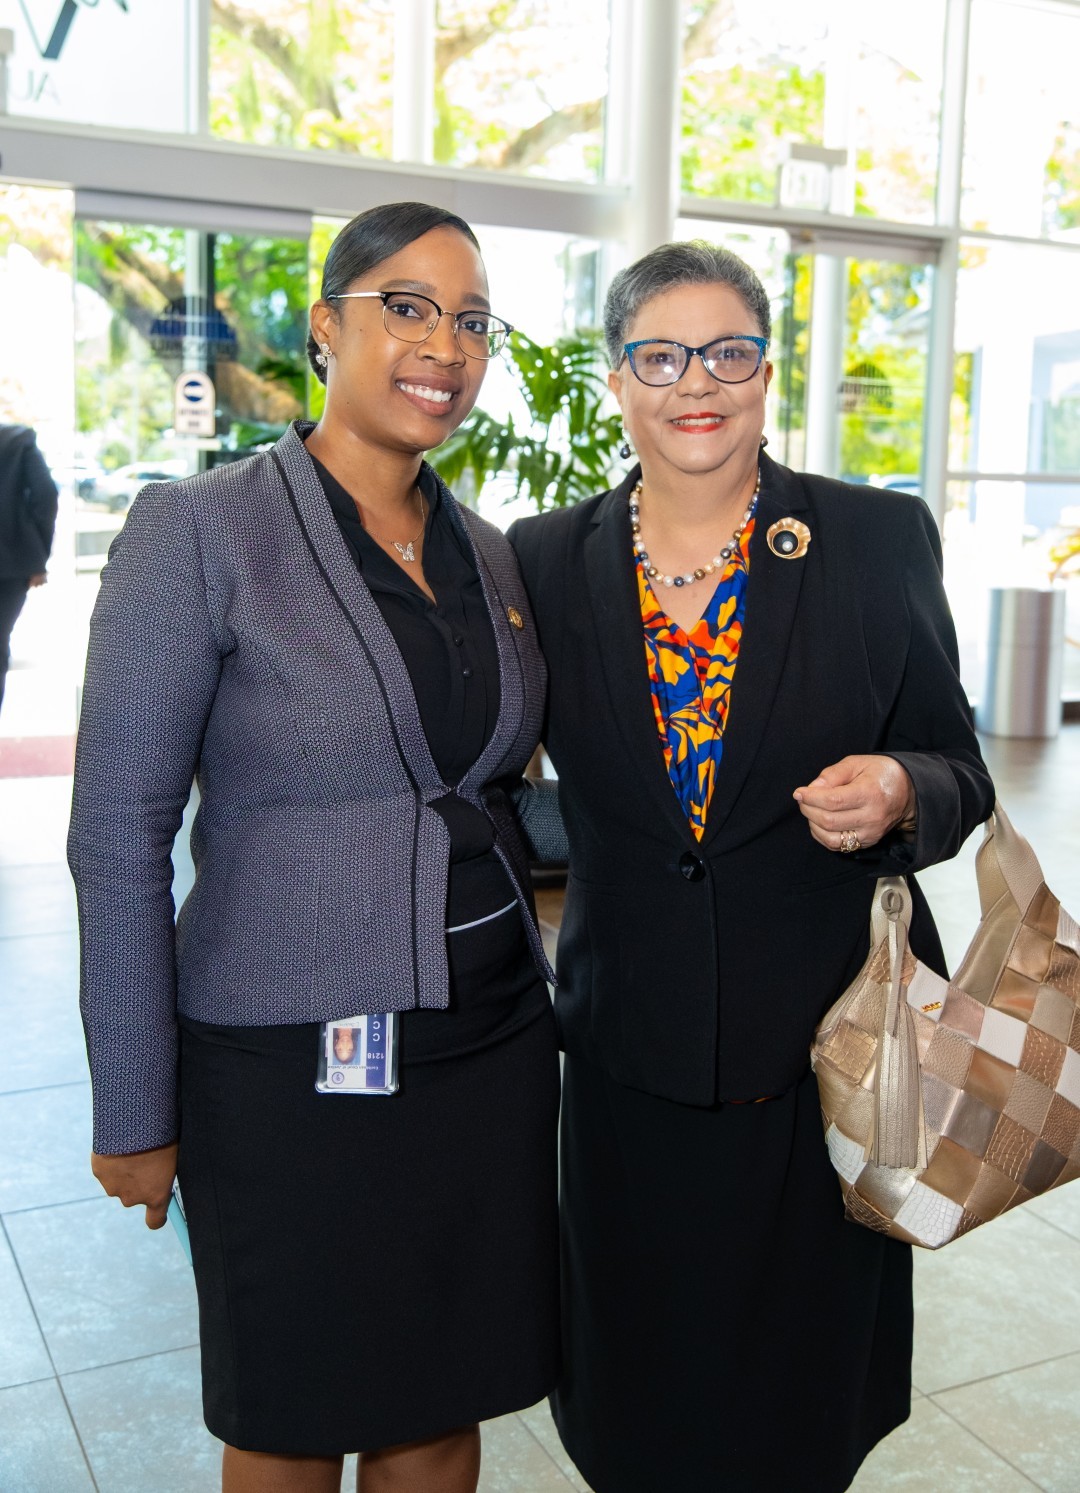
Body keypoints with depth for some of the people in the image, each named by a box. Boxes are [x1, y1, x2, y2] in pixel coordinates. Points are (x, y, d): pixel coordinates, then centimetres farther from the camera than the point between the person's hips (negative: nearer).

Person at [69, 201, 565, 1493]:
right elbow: (120, 832, -11)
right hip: (290, 1068, -5)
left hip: (486, 1047, 5)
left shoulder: (487, 555, 7)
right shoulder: (199, 531, -11)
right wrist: (133, 1114, -10)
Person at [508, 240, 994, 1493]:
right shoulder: (548, 559, 1)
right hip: (630, 1052, 2)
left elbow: (959, 772, 0)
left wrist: (900, 792, -20)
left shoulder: (880, 542, -4)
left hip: (827, 1041, -1)